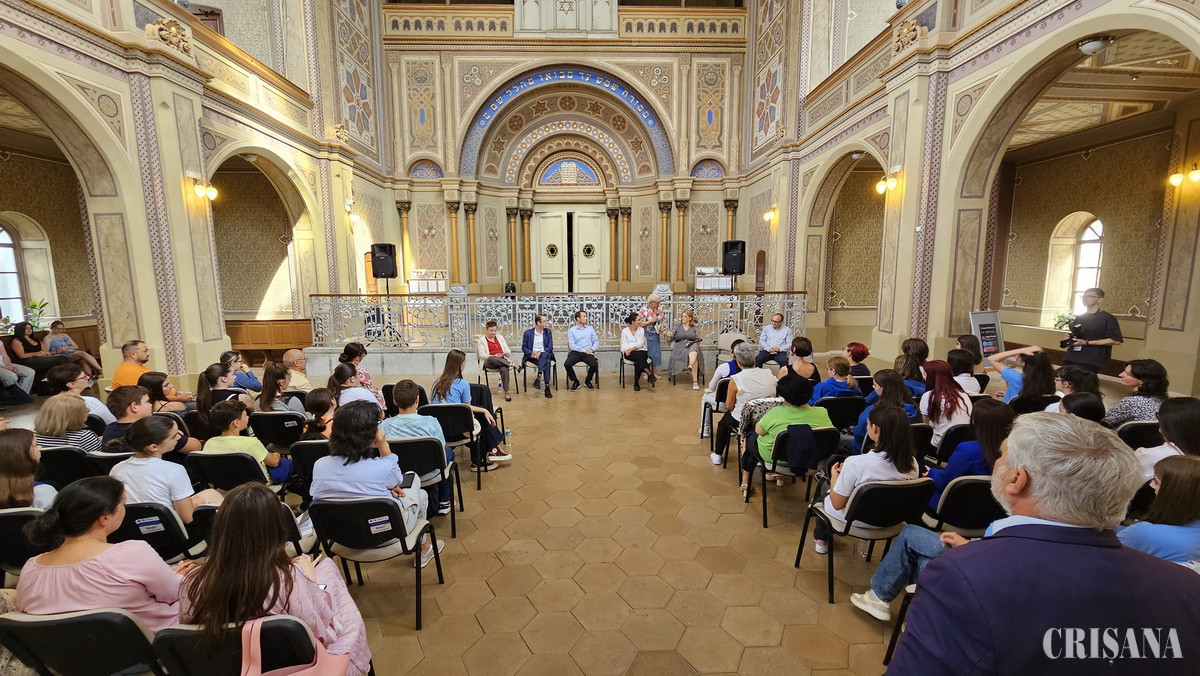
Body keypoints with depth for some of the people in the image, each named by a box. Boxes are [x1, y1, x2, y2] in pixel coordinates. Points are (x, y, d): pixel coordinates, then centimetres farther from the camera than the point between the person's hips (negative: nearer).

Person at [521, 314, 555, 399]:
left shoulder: (548, 332, 10)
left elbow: (550, 347, 3)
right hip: (532, 356, -2)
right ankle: (547, 387, -38)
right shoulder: (528, 332, 5)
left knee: (544, 354, -38)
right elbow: (524, 347, 6)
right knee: (547, 362, -35)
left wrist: (540, 353, -15)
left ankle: (538, 378, -41)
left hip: (544, 354, 2)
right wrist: (531, 353, -15)